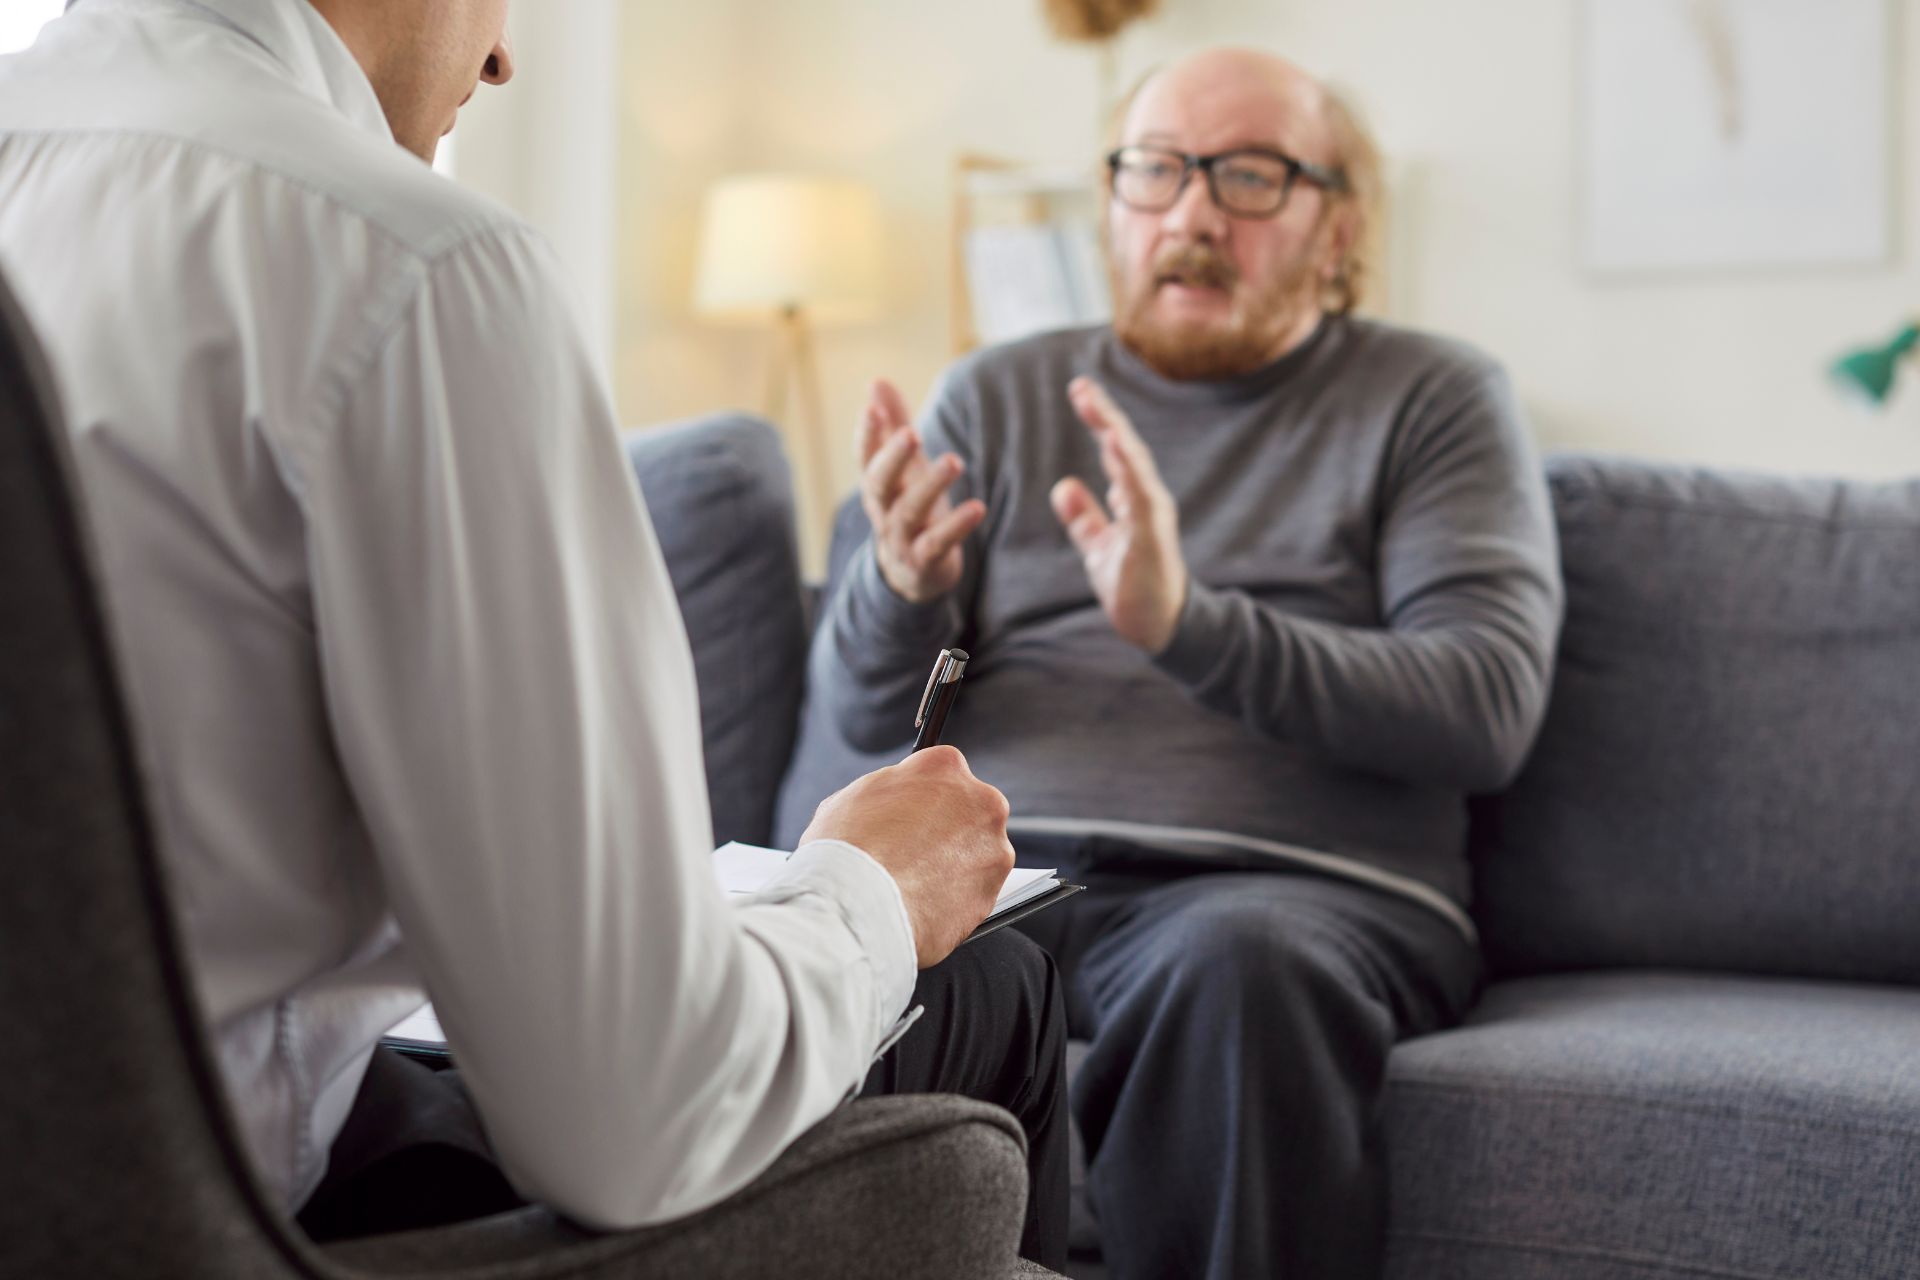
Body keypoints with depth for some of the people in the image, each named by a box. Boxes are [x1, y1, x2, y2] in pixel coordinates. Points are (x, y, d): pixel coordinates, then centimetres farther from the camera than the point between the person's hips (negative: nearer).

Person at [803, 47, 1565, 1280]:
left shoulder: (1434, 401, 10)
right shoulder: (998, 397, 18)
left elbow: (1489, 706, -5)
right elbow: (856, 714, 14)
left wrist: (1189, 623, -18)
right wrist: (901, 587, -10)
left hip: (1299, 885, -2)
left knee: (1241, 958, -37)